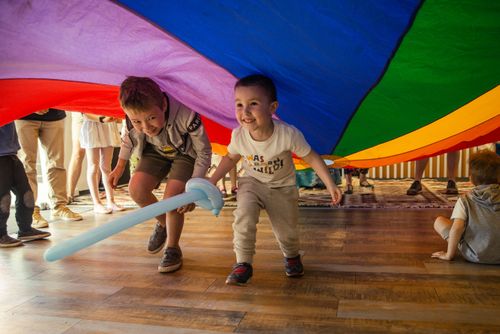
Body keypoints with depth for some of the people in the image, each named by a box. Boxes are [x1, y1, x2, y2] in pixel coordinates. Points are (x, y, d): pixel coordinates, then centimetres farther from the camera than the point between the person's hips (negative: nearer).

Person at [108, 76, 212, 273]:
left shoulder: (186, 116, -40)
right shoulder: (132, 121, -27)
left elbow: (204, 152, -24)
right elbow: (127, 139, 1)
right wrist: (119, 168, 9)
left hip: (186, 153, -4)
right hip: (156, 152, 4)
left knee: (172, 198, -20)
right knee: (136, 189, -14)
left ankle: (173, 249, 3)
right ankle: (163, 223, 16)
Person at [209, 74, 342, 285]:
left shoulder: (288, 134, -32)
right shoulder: (238, 135, -23)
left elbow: (311, 158, -18)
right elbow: (231, 158, 0)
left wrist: (330, 185, -19)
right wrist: (212, 181, -5)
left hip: (282, 188, -1)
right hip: (251, 183, 1)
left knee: (287, 231, 4)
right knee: (244, 216, -26)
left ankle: (292, 256, 41)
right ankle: (243, 264, -8)